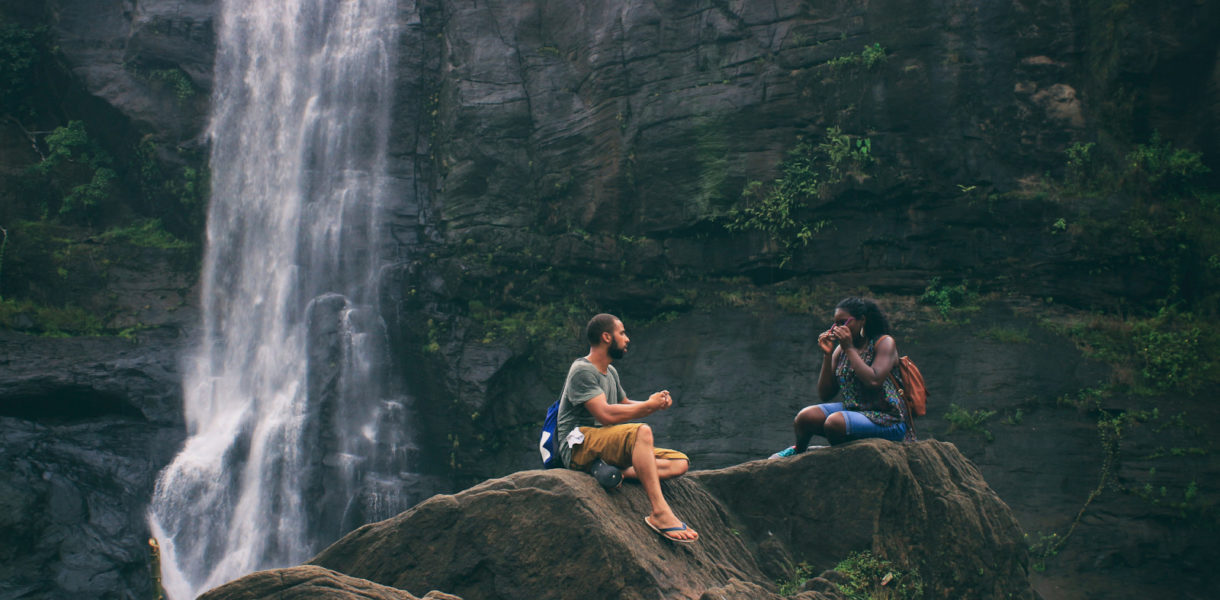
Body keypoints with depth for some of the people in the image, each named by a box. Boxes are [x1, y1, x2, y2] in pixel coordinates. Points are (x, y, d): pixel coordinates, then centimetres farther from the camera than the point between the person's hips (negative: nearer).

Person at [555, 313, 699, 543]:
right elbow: (606, 414, -21)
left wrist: (657, 402, 9)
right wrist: (650, 405, -10)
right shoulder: (582, 371, -9)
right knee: (641, 431, -36)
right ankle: (660, 513, -41)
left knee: (680, 462, -5)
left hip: (606, 446, 9)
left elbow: (626, 405, 30)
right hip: (579, 447, -9)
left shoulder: (610, 372, 21)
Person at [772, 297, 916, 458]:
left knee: (835, 422, -32)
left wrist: (850, 349, -15)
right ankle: (799, 450, 11)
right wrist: (827, 355, -1)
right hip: (851, 410, 6)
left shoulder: (884, 342, -4)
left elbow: (873, 381, -23)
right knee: (805, 417, -19)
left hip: (886, 419, -6)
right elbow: (825, 395, 9)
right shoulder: (840, 349, 12)